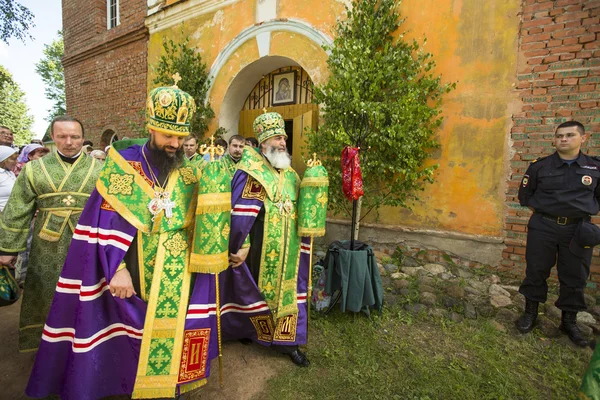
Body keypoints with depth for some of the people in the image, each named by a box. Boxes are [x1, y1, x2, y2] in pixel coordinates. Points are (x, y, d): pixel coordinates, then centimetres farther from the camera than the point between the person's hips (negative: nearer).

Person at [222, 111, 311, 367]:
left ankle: (287, 341, 29)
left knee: (287, 290, 12)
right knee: (258, 291, 13)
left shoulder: (289, 173, 9)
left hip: (287, 249, 6)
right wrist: (240, 247, -16)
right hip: (260, 249, -5)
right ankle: (247, 332, 39)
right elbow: (240, 214, -16)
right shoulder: (251, 173, -12)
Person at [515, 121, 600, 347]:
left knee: (575, 277, 9)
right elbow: (524, 195, 7)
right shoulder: (540, 166, -1)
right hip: (542, 227, -1)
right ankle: (530, 313, 23)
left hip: (578, 229, 2)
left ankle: (569, 321, 27)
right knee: (536, 271, 6)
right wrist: (542, 210, 3)